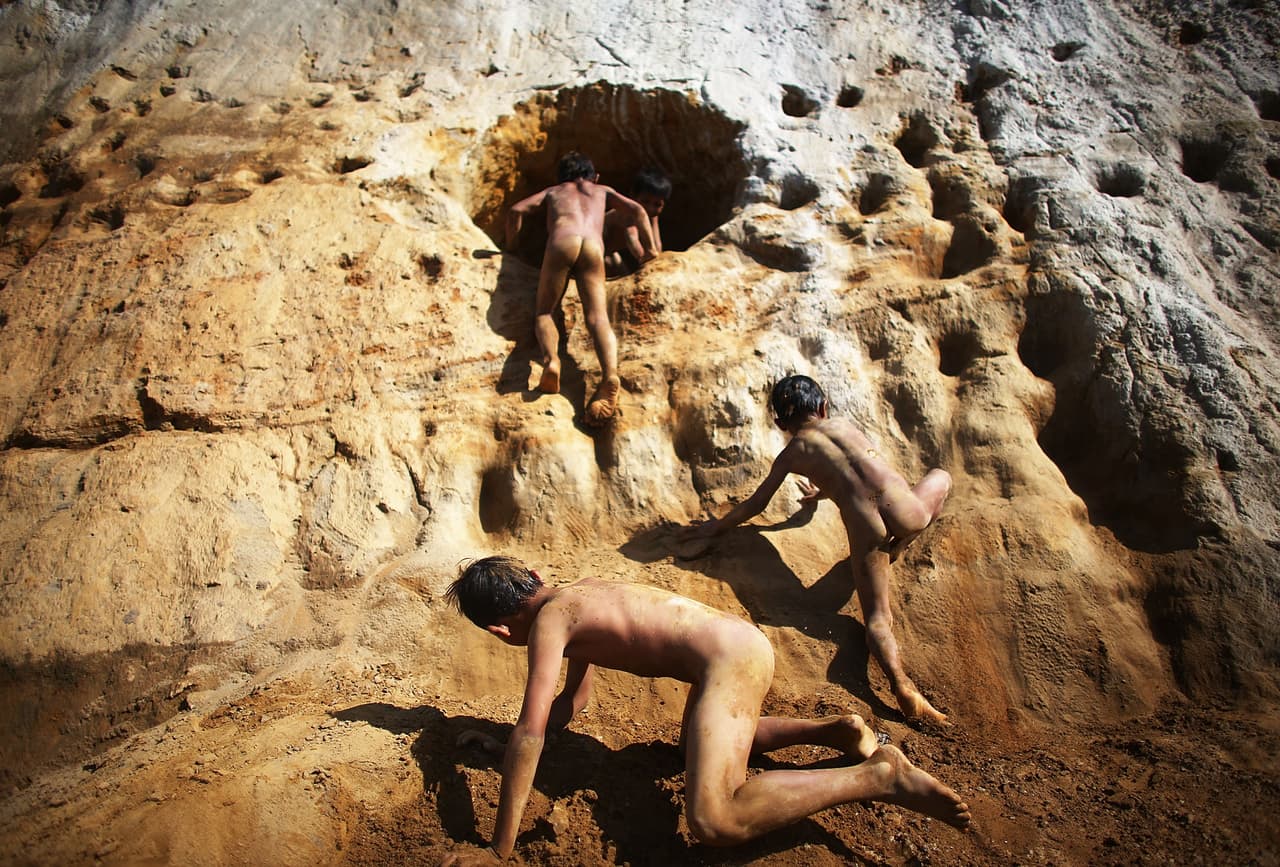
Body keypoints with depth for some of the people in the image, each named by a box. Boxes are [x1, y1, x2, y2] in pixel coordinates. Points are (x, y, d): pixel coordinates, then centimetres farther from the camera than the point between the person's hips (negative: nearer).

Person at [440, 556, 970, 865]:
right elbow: (574, 694, 35)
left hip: (731, 660, -10)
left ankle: (880, 777, -13)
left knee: (713, 822, -22)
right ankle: (836, 731, 26)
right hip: (739, 640, 10)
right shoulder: (574, 596, 16)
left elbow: (530, 733, -17)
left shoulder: (548, 621, -10)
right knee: (701, 744, 36)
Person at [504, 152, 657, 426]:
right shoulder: (602, 191, 39)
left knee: (544, 312, 5)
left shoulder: (552, 192, 38)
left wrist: (510, 249, 36)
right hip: (593, 245, 1)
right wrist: (649, 250, 28)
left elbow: (516, 211, 25)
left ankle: (551, 359, -29)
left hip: (562, 240, 0)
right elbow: (636, 210, 23)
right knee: (598, 318, -14)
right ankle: (610, 374, -42)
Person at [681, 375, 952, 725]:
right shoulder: (845, 425, 23)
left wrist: (717, 526, 35)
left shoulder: (791, 453, 14)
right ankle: (897, 550, 24)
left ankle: (901, 684, -21)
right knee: (941, 476, 34)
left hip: (865, 530, -2)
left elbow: (757, 503, 20)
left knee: (876, 619, 6)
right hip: (905, 512, 3)